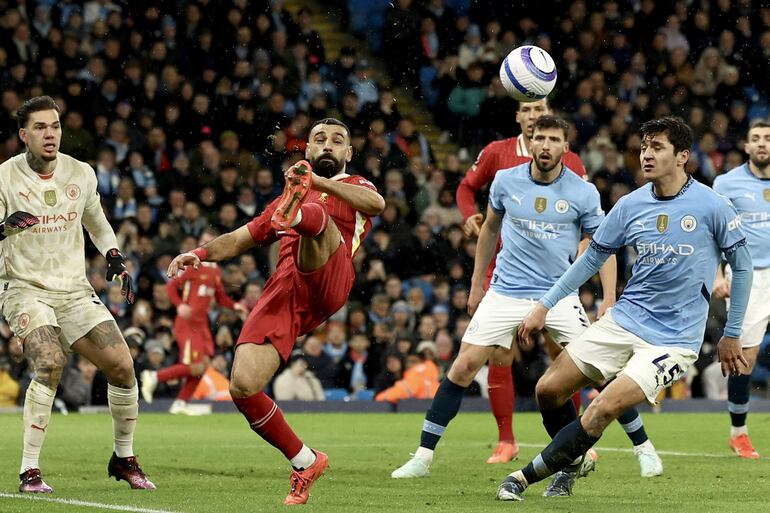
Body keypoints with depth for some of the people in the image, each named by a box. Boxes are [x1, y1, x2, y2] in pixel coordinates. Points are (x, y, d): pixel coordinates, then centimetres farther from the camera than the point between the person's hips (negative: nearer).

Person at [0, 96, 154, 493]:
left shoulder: (81, 174, 5)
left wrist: (116, 259, 9)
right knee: (49, 366, -28)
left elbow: (95, 222, 23)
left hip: (75, 291, 5)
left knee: (122, 366, -5)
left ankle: (123, 459, 18)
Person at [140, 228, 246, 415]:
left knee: (204, 364, 1)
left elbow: (220, 298, 23)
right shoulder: (192, 265, -8)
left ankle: (180, 403, 10)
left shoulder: (216, 270, 14)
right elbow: (171, 285, -10)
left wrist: (235, 306, 4)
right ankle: (154, 377, 0)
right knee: (195, 367, -14)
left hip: (202, 323, 8)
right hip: (187, 323, -8)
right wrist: (180, 305, -26)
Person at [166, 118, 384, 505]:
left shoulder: (354, 187, 23)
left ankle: (297, 213, -71)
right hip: (282, 293, 4)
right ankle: (305, 463, 3)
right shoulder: (285, 198, 37)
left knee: (315, 217, -32)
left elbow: (376, 203, -3)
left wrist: (317, 182, -15)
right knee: (242, 387, -14)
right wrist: (201, 253, 12)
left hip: (327, 282, -4)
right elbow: (240, 238, 34)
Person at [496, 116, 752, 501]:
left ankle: (527, 475, -7)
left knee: (604, 408, -21)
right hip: (623, 321, 5)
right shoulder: (630, 205, 1)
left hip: (674, 337, -5)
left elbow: (741, 265, 0)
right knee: (549, 390, 0)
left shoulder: (712, 206, -11)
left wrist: (732, 335, 3)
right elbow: (592, 258, 13)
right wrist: (544, 306, 9)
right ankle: (572, 463, 27)